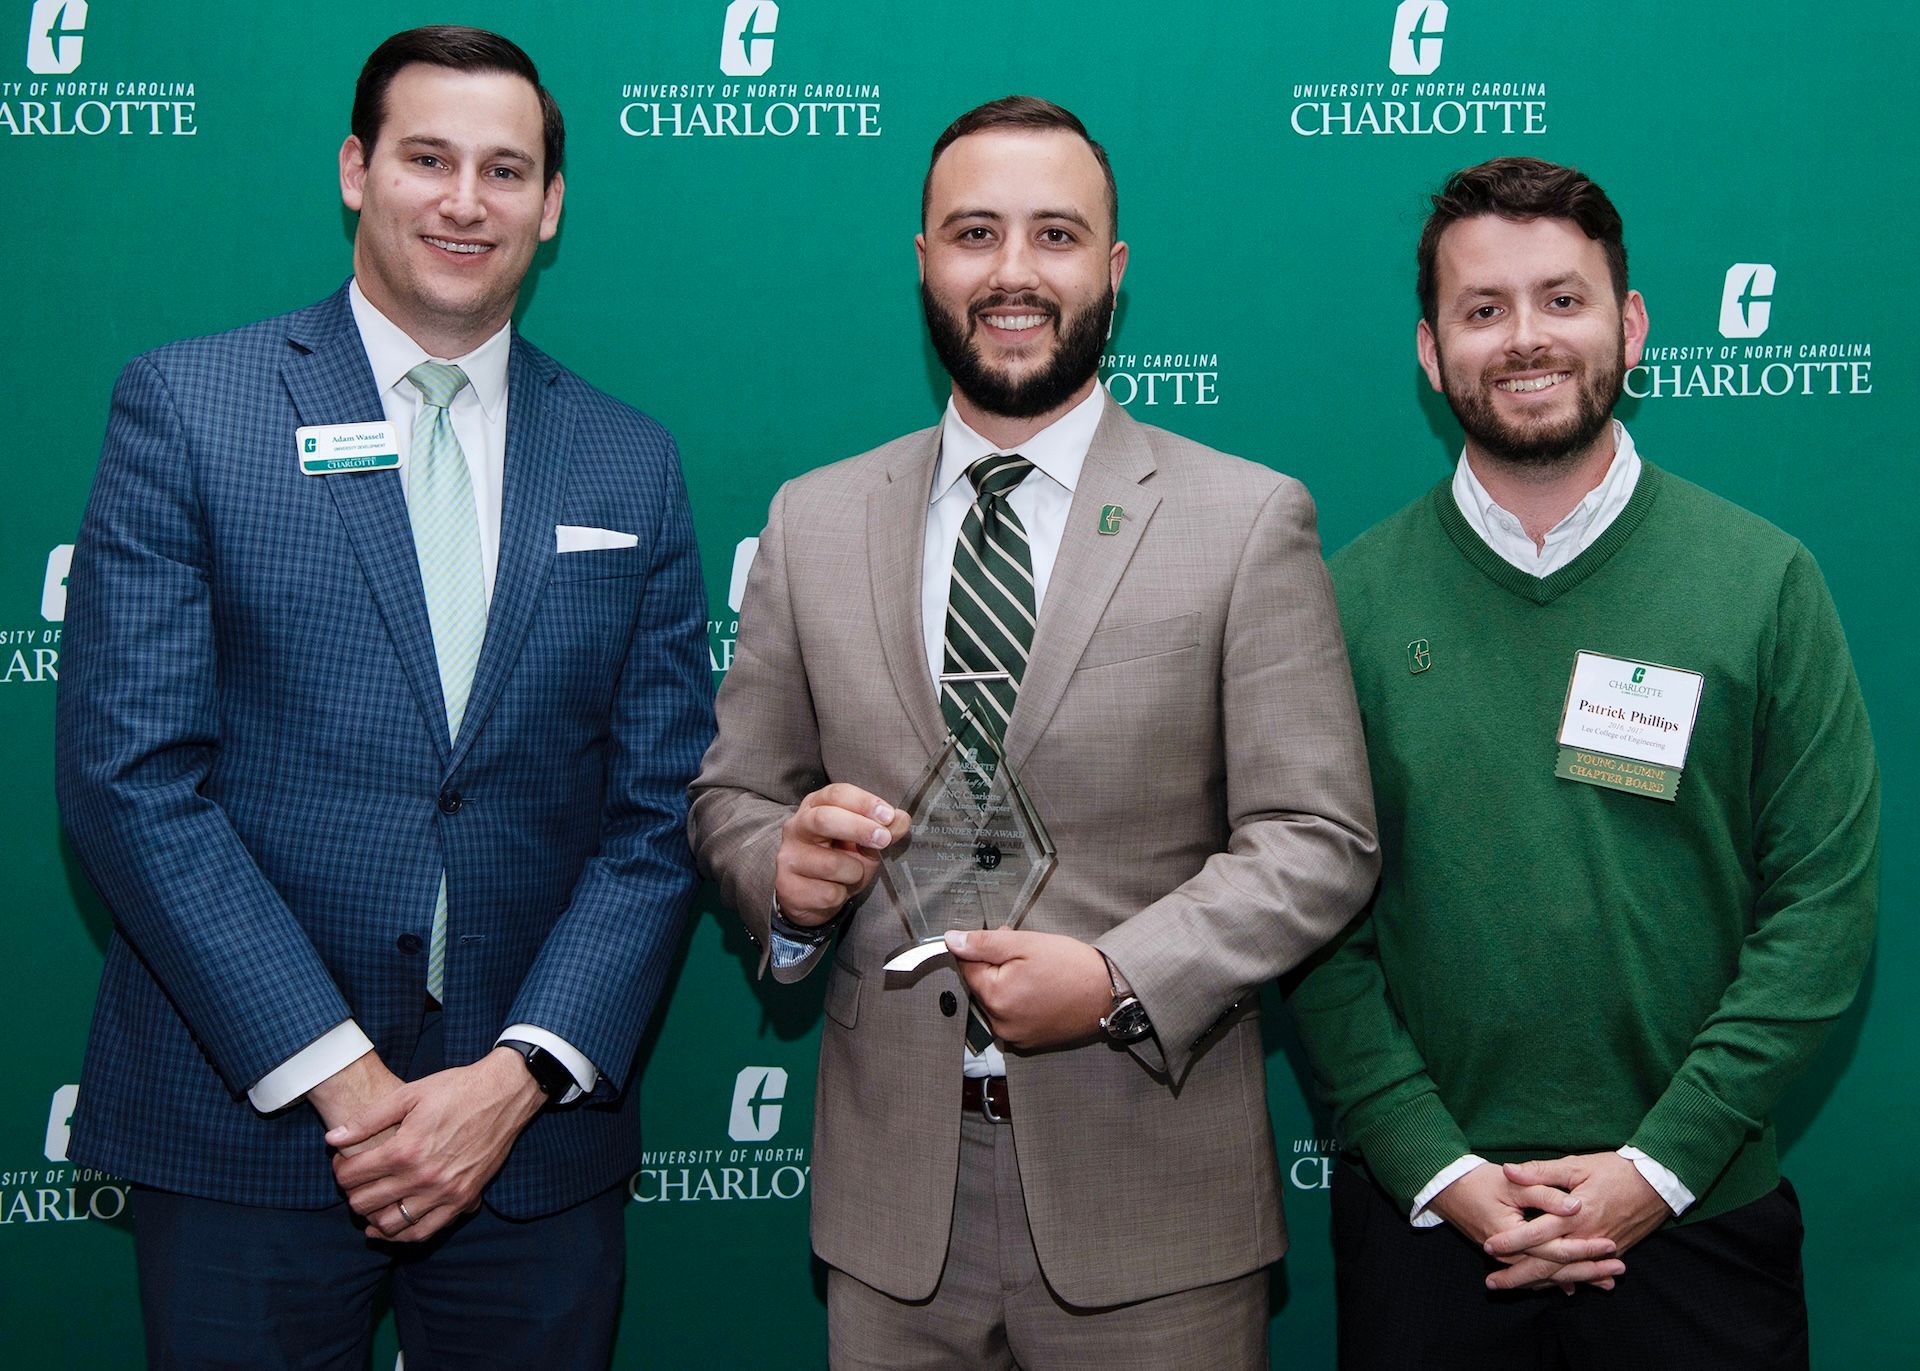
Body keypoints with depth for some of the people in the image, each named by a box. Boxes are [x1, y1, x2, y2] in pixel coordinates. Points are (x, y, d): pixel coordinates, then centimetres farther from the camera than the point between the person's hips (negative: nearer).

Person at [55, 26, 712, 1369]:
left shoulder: (631, 465, 6)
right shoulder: (186, 403, -2)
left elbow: (662, 813, 3)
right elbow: (129, 772, -8)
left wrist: (518, 1078, -9)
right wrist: (334, 1075, -13)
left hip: (534, 1138, 2)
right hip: (244, 1118, -2)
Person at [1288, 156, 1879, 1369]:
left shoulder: (1765, 580, -2)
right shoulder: (1354, 597, -1)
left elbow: (1826, 904, -4)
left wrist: (1662, 1161, -11)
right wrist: (1439, 1166, -11)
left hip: (1696, 1214, 0)